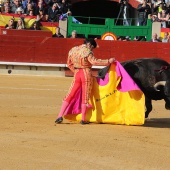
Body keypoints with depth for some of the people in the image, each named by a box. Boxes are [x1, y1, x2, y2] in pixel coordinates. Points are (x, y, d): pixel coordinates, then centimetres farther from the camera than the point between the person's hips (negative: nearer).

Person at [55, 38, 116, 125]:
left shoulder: (73, 50, 8)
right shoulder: (87, 51, -14)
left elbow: (69, 64, 16)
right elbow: (94, 61, -23)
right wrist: (108, 61, -20)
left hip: (77, 75, 5)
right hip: (87, 74, -5)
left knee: (69, 96, 8)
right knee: (85, 97, 4)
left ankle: (60, 116, 0)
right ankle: (83, 119, 5)